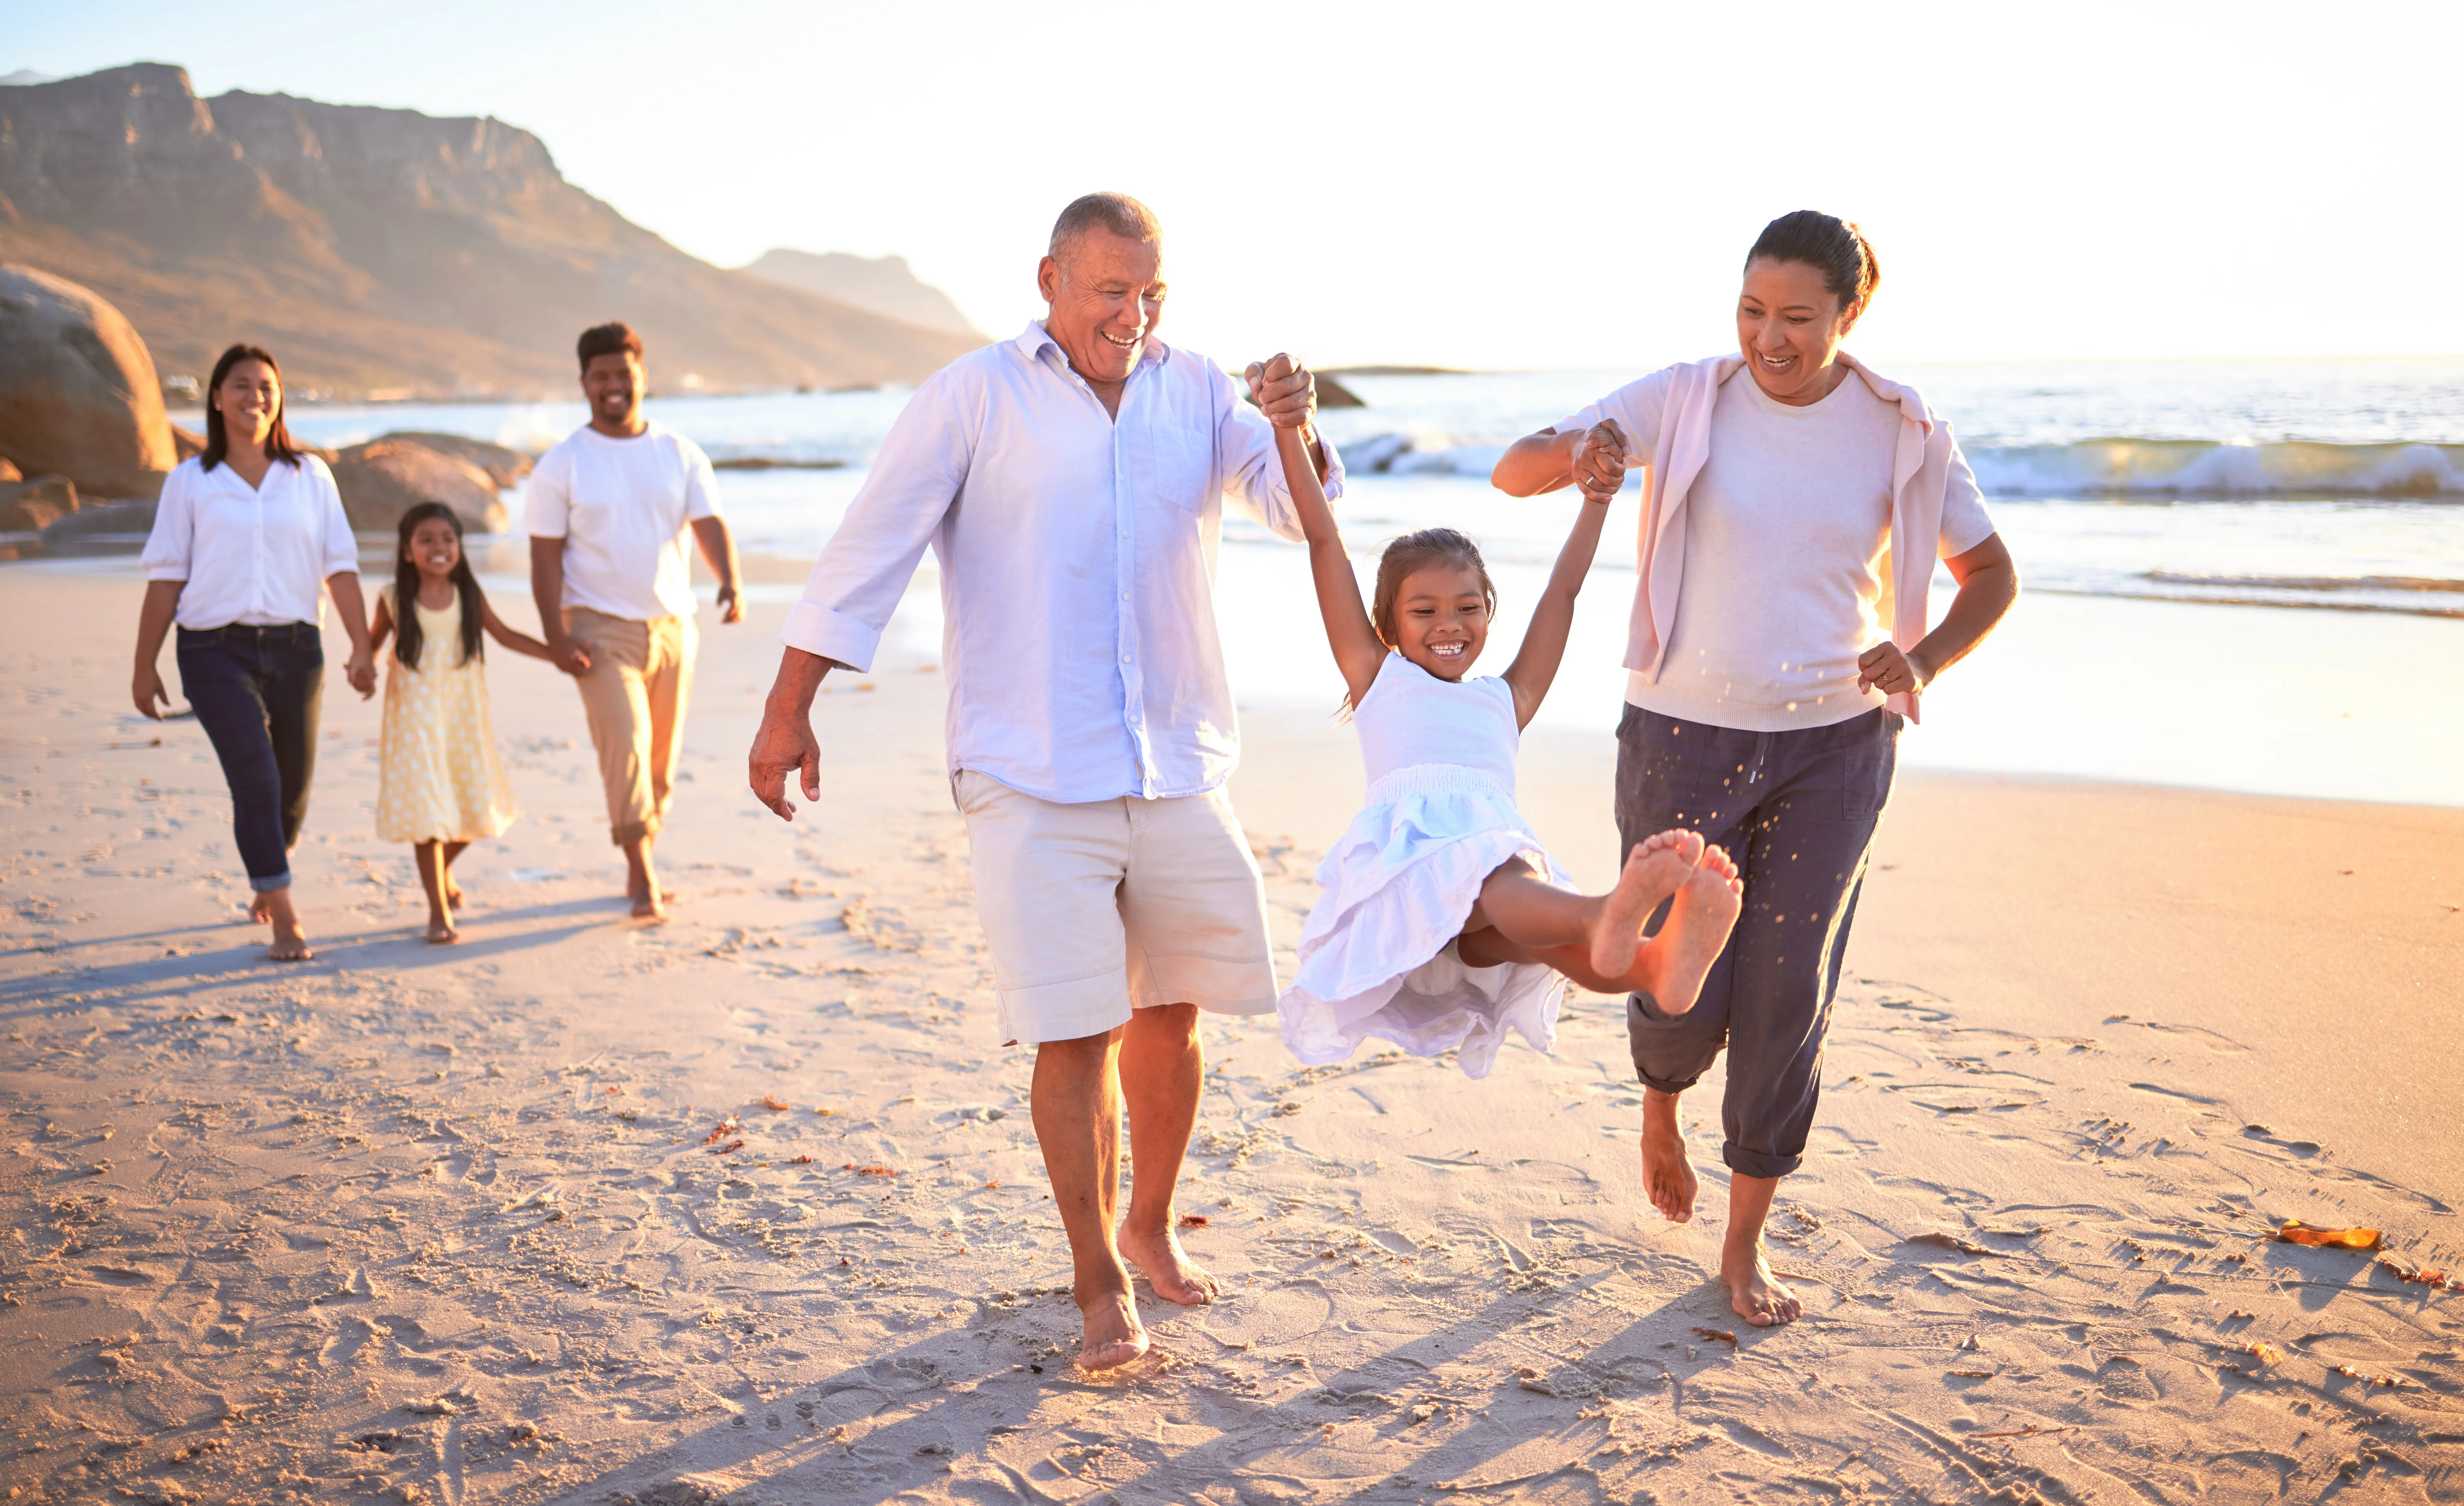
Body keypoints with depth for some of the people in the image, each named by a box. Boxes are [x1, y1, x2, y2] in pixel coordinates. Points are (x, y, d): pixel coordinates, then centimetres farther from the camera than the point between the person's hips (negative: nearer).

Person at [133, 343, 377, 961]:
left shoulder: (310, 475, 6)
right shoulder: (190, 481, 3)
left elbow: (339, 563, 4)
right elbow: (165, 577, 3)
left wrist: (362, 646, -3)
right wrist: (145, 666, 1)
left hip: (294, 648, 3)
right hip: (217, 652, -2)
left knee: (294, 787, 10)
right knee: (256, 778, -15)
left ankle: (265, 882, 39)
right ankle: (285, 922, -10)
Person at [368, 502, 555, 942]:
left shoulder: (468, 597, 1)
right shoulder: (394, 600, -4)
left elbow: (506, 636, 9)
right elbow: (374, 641, 9)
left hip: (463, 712, 3)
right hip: (415, 716, -3)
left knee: (473, 805, 9)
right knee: (424, 807, -6)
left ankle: (443, 869, 41)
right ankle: (438, 910, 2)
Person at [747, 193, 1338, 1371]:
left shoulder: (1200, 393, 8)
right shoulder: (974, 399, -3)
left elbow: (1296, 510, -1)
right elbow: (869, 549, -4)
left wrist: (1300, 437, -24)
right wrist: (787, 711, -8)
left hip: (1177, 766, 4)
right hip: (1034, 778, -4)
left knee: (1170, 1012, 13)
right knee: (1076, 1031, -5)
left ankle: (1149, 1224, 34)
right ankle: (1099, 1284, 10)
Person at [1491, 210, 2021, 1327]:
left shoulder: (1902, 432, -2)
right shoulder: (1685, 402, -6)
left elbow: (1991, 575, 8)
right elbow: (1513, 472, -6)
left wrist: (1925, 659, -13)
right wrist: (1578, 452, -29)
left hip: (1834, 744, 1)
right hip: (1685, 736, -1)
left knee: (1787, 996, 3)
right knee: (1682, 992, -1)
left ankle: (1746, 1243, 21)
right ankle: (1661, 1097, 38)